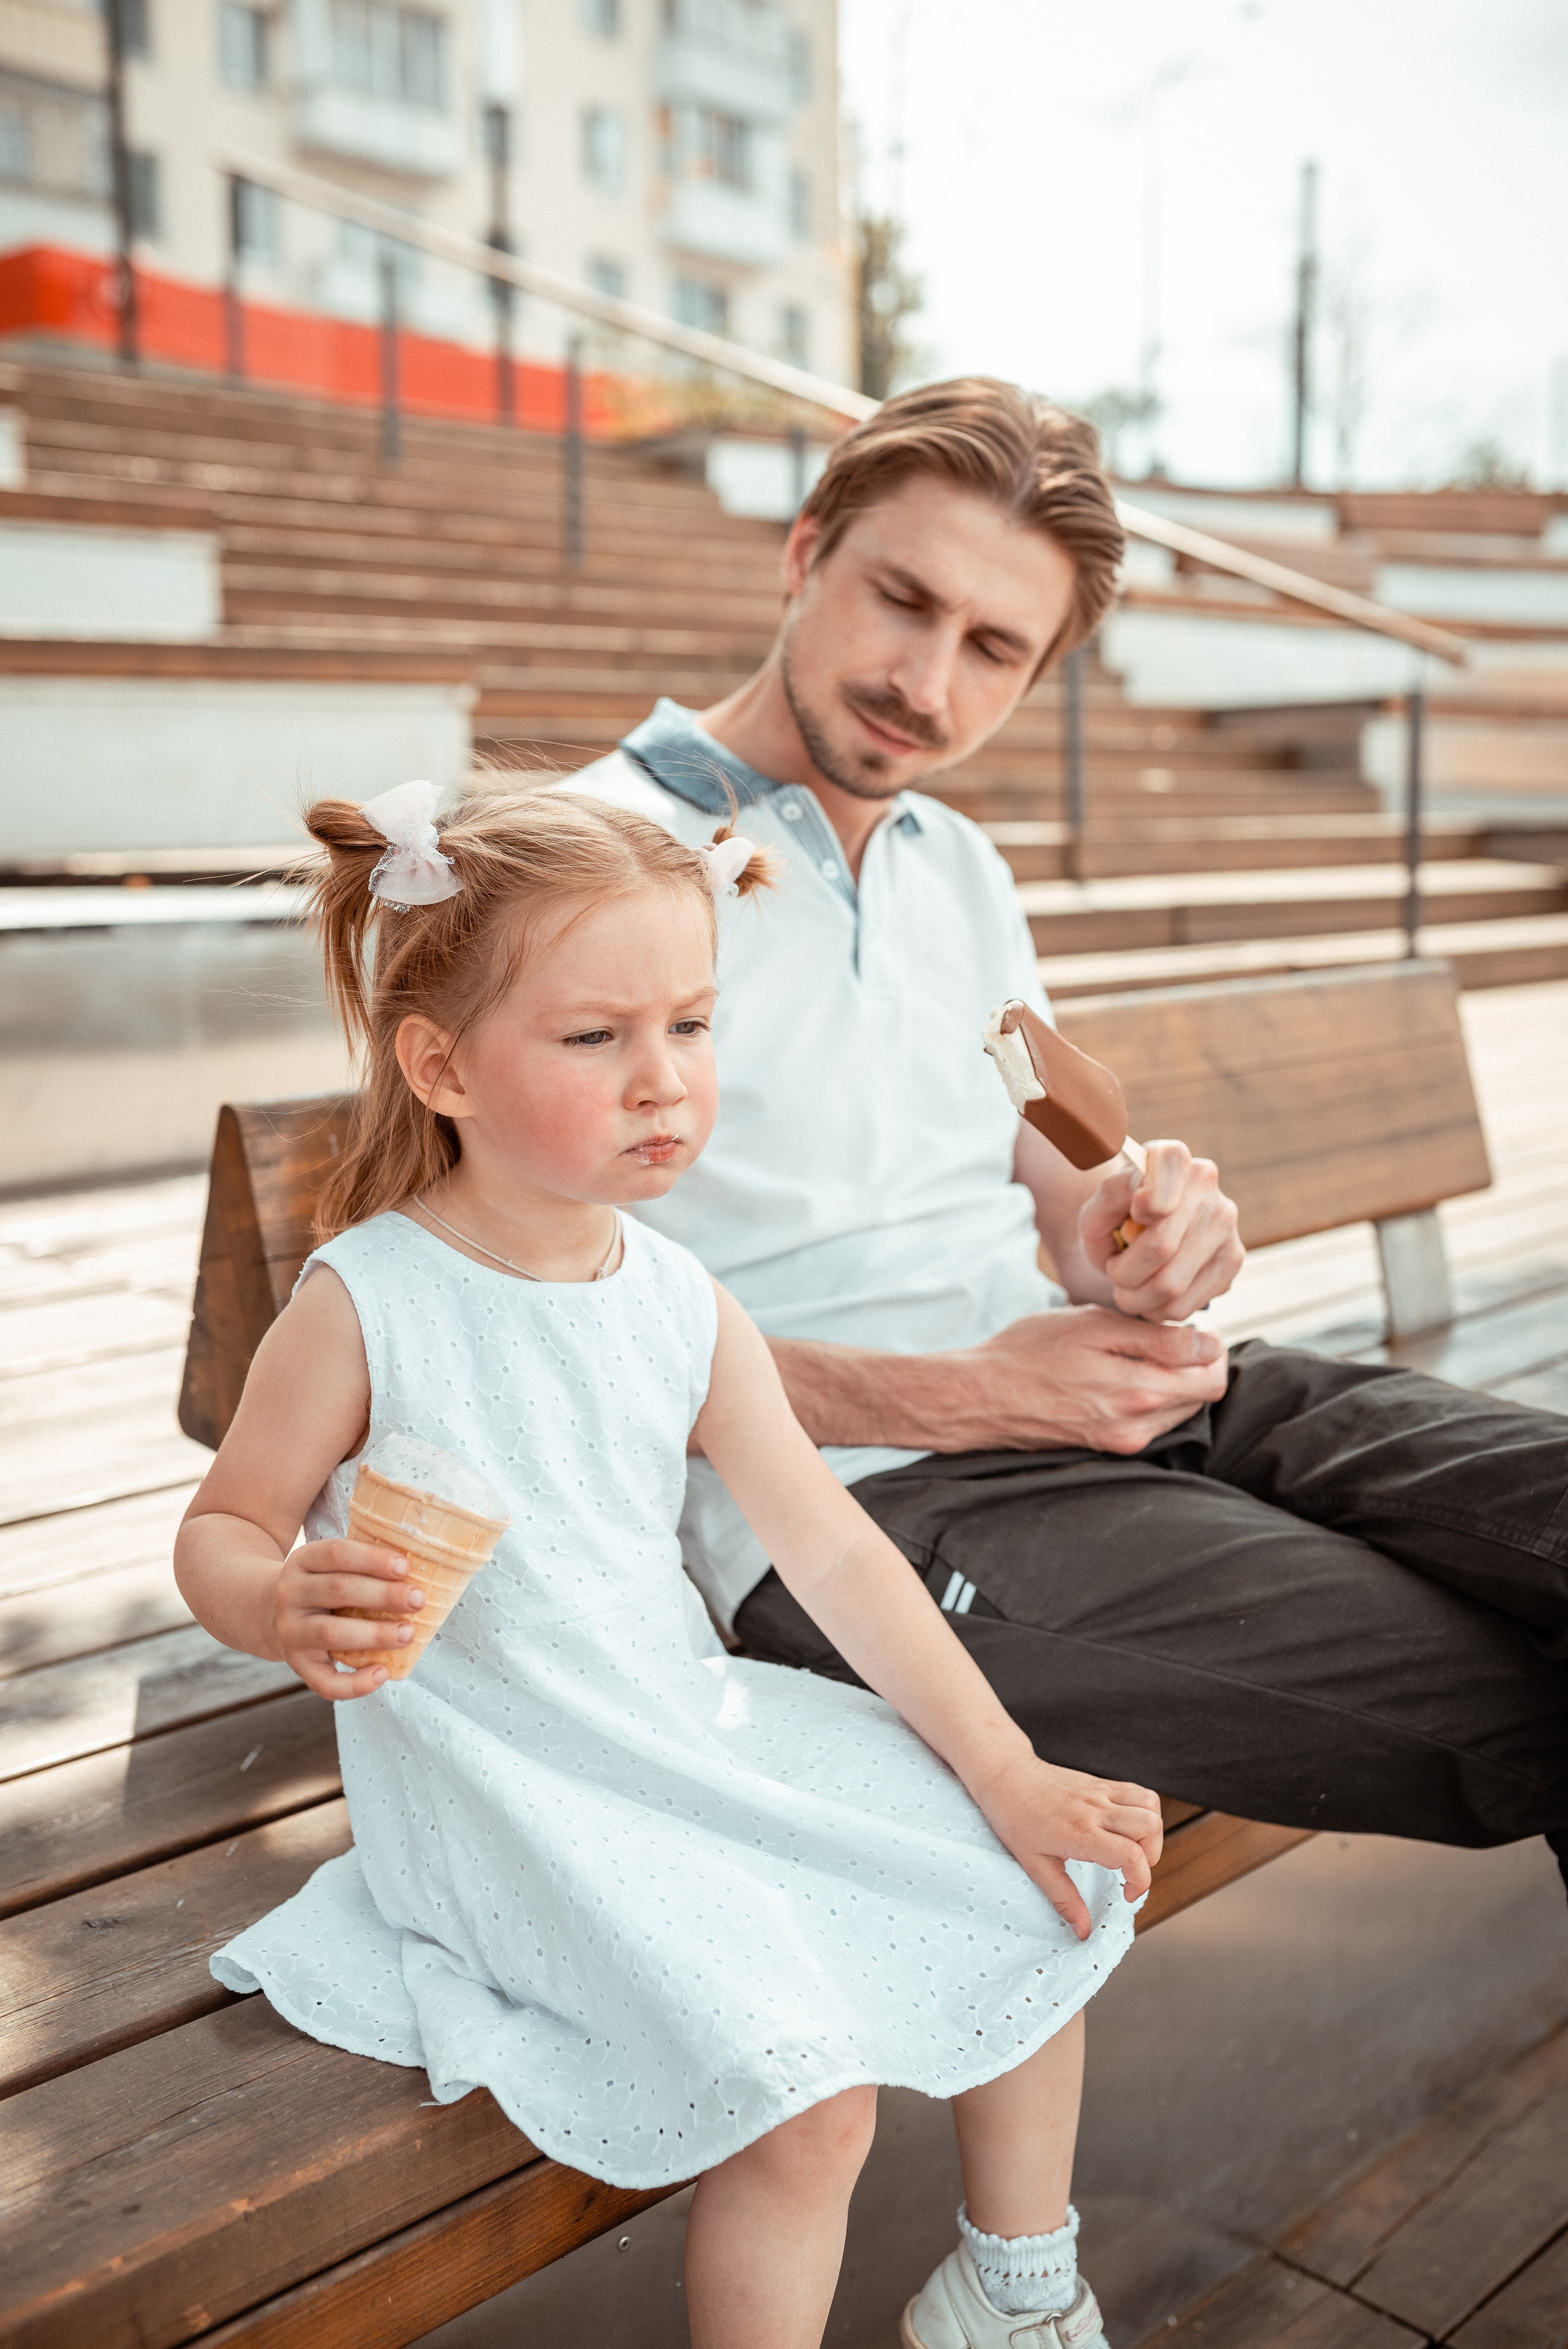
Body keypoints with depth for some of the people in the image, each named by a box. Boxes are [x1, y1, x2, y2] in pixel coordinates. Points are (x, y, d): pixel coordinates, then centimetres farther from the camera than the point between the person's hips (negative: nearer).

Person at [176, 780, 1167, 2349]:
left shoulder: (684, 1307, 0)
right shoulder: (361, 1306, -15)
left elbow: (827, 1545, 3)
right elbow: (221, 1531, -4)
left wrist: (1006, 1771, 1)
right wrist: (283, 1606, -29)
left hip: (698, 1728, 7)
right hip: (509, 1794, -6)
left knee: (1045, 1897, 6)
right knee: (807, 2094, -22)